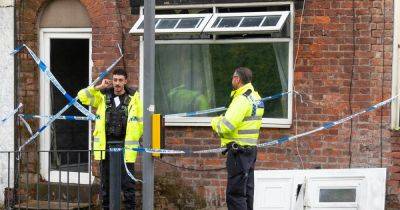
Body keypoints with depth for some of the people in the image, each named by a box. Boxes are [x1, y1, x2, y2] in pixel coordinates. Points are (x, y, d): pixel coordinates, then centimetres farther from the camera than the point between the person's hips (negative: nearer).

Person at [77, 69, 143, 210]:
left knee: (127, 182, -2)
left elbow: (140, 120, 6)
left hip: (125, 145, -3)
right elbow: (82, 96, 2)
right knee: (105, 182, 9)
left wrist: (140, 139, 3)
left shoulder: (133, 97, 2)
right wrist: (99, 87, -4)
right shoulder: (103, 96, 8)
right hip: (106, 145, 3)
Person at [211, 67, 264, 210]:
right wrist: (223, 119, 5)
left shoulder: (241, 100, -19)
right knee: (247, 191, 17)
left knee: (235, 194, -8)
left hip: (239, 151, -10)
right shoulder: (255, 97, 12)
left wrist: (215, 122, -4)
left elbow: (225, 127, -25)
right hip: (251, 149, 10)